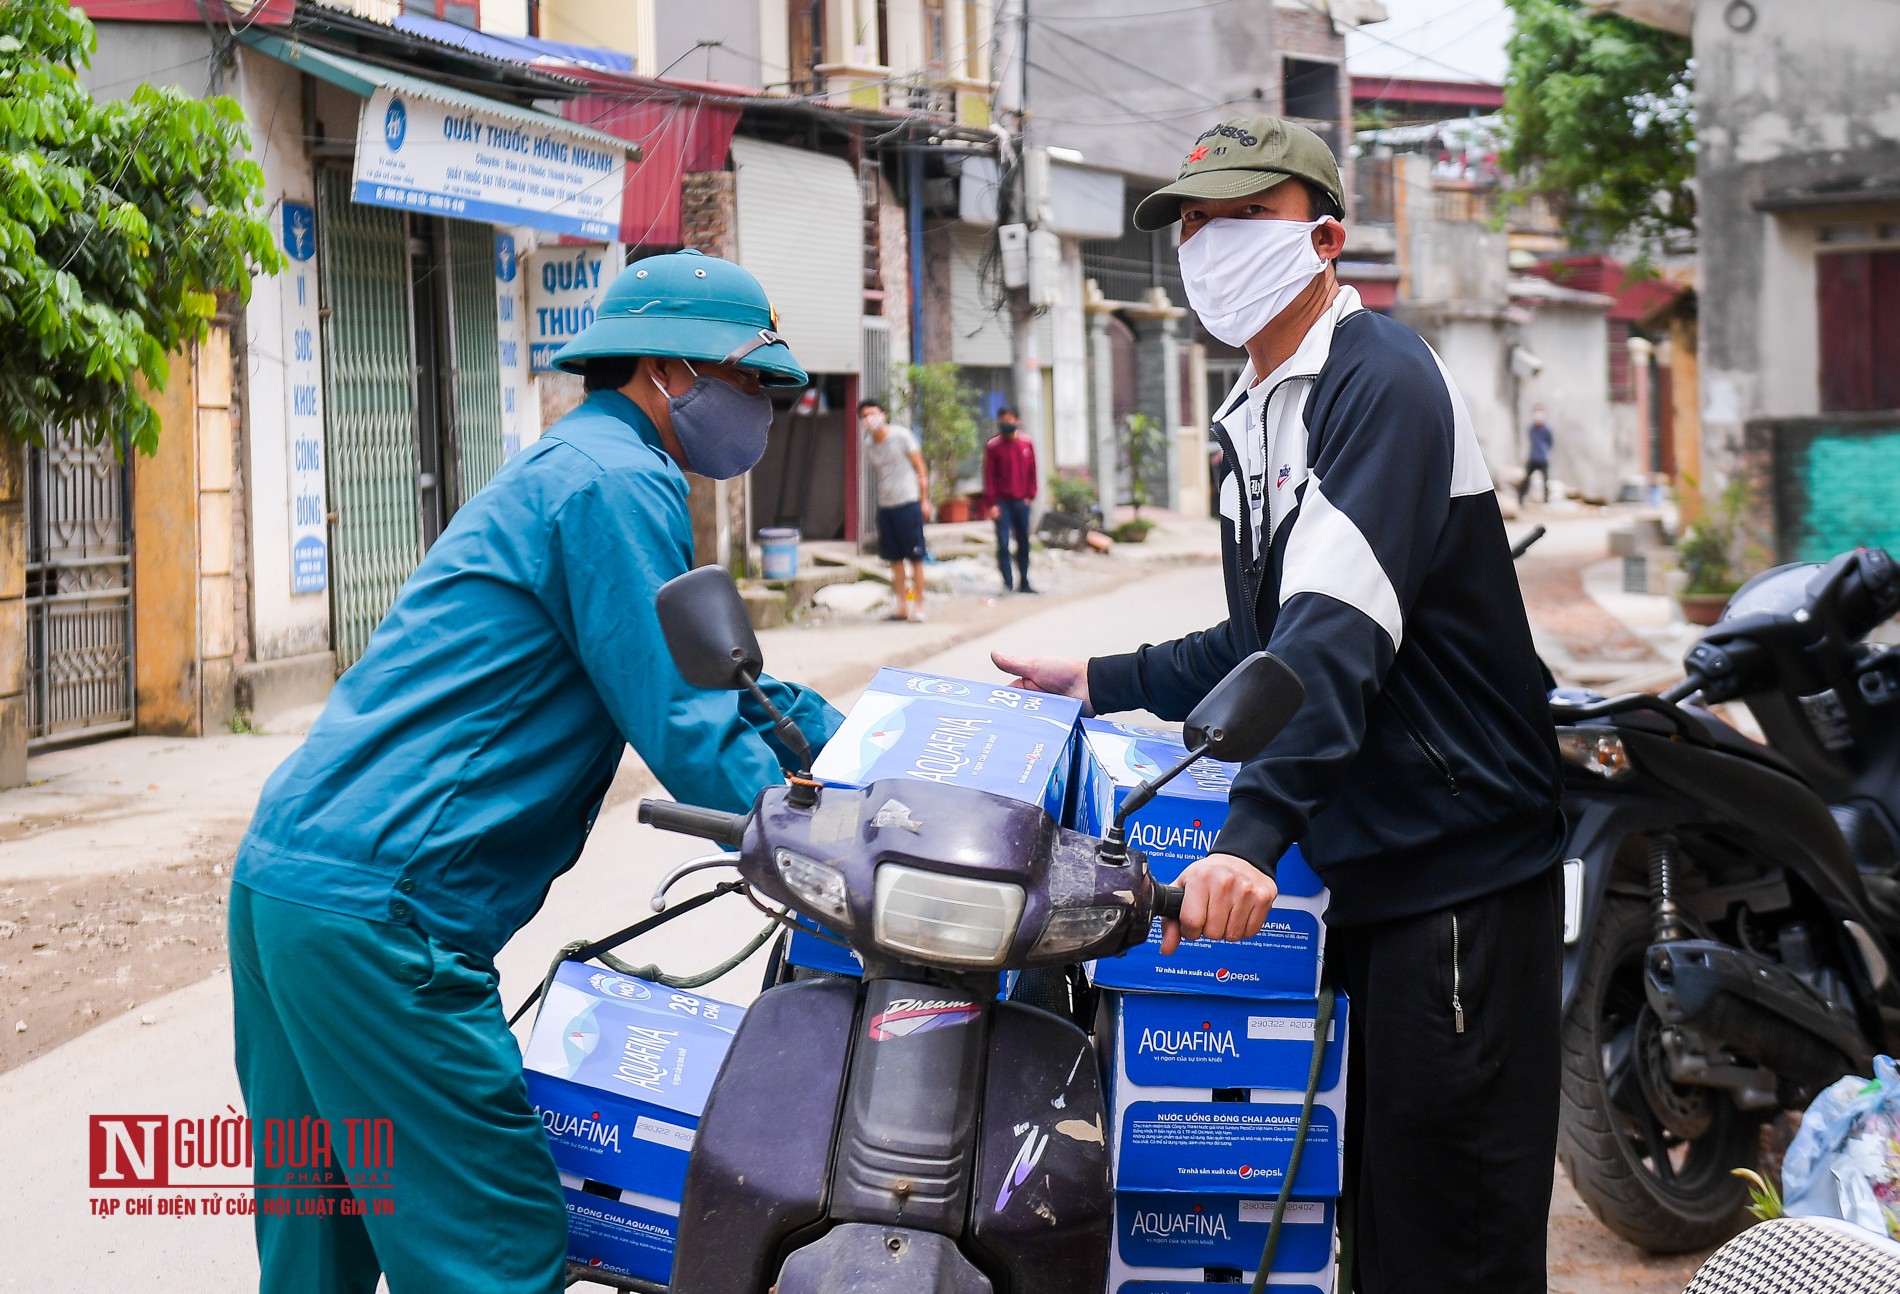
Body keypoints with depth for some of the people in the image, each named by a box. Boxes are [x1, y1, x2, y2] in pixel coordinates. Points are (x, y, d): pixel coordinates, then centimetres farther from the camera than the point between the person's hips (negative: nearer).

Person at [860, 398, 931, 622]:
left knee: (915, 557, -2)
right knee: (895, 559, 8)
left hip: (908, 503, -5)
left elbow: (920, 468, -2)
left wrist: (925, 500, -5)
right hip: (885, 506, 5)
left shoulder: (901, 435, -6)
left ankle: (918, 605, 2)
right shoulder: (868, 445, 8)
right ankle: (901, 606, 13)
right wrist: (882, 499, 13)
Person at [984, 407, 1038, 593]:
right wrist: (992, 503, -9)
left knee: (1024, 543, 8)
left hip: (1022, 501, 3)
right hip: (1002, 501, -3)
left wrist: (1030, 496, 4)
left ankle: (1023, 582, 18)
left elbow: (1032, 471, 12)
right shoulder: (993, 446, -3)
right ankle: (1007, 583, -6)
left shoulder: (1026, 443, 6)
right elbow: (989, 476, -3)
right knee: (1003, 543, -8)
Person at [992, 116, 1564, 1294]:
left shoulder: (1381, 380, -14)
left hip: (1459, 869, -10)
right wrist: (1105, 683, 19)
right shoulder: (1258, 422, 17)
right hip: (1361, 867, 10)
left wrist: (1255, 831, -39)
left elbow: (1340, 629, -29)